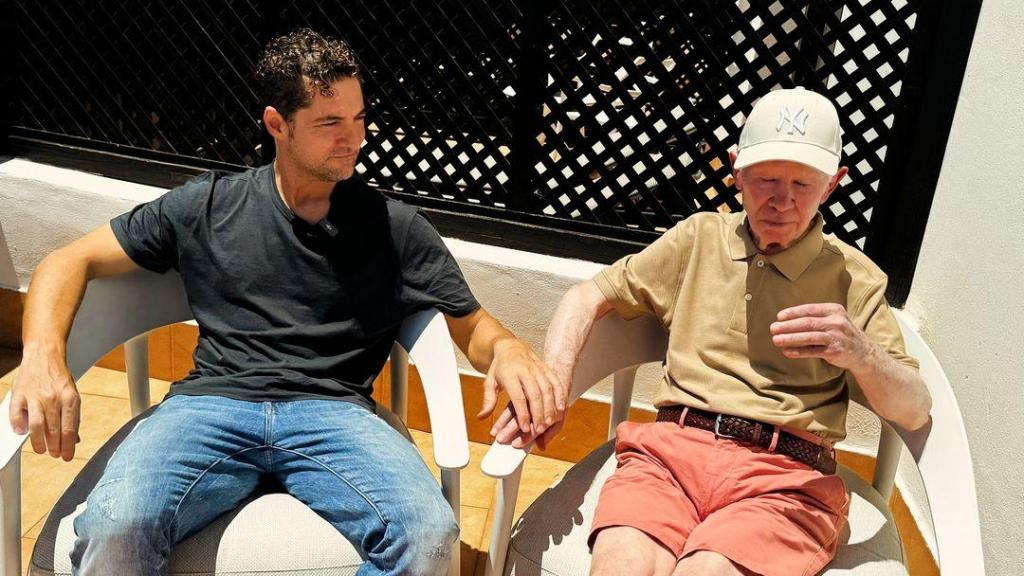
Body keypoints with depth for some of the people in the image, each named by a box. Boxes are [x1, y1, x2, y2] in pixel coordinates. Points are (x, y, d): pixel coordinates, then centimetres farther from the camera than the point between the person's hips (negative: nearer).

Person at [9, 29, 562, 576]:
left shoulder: (394, 227, 11)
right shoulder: (207, 206, 12)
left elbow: (471, 326, 14)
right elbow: (71, 262, 15)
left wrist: (507, 348, -12)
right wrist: (43, 355, -6)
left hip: (334, 414, 0)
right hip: (212, 404, 0)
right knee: (113, 528, -32)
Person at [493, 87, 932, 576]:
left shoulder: (856, 279, 13)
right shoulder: (700, 237, 18)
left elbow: (914, 411, 8)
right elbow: (589, 296, 18)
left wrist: (860, 353, -14)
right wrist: (553, 380, -2)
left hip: (786, 478, -1)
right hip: (673, 446, 1)